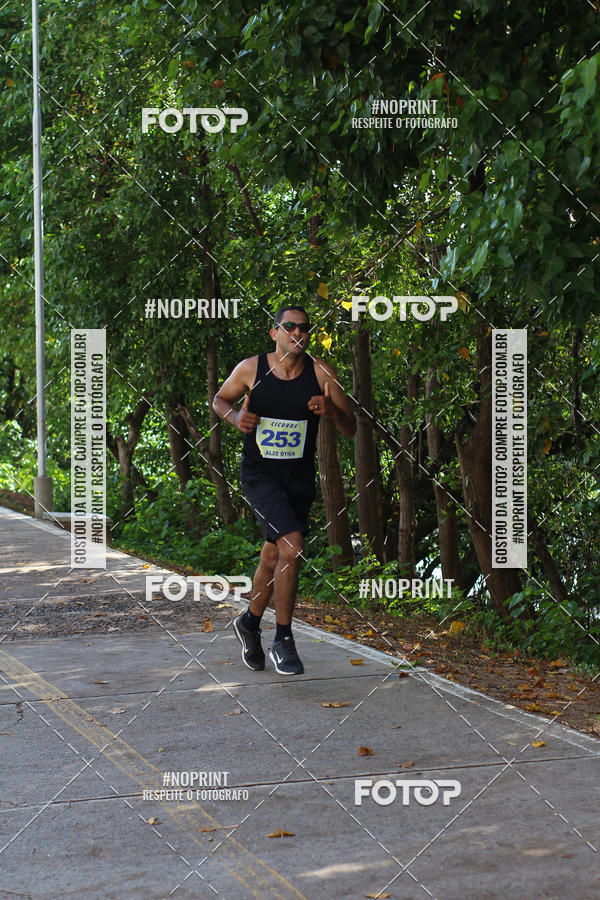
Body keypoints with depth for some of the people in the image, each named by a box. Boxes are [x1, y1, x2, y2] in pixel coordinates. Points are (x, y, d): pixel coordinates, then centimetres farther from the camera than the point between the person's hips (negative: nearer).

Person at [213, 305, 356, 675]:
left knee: (274, 556, 17)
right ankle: (283, 640, -9)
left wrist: (333, 409, -25)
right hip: (260, 474, -3)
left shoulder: (320, 372, -5)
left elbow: (351, 429, -4)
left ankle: (250, 622, 43)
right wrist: (235, 416, -11)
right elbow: (220, 399, 11)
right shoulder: (251, 369, -7)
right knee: (292, 547, -22)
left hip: (300, 478, 4)